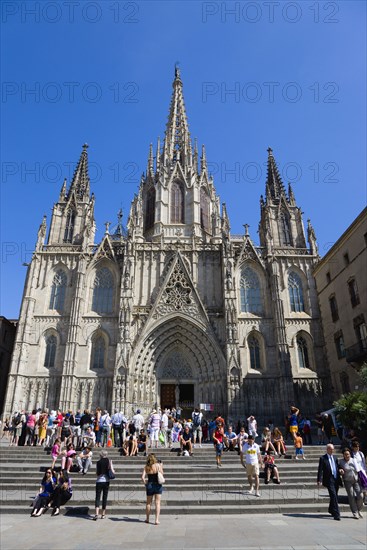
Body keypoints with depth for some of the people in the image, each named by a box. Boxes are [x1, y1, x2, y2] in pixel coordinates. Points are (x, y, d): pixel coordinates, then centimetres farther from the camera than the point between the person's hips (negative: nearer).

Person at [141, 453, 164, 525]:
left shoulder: (146, 467, -5)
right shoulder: (158, 465, -11)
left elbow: (143, 477, -9)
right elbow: (161, 474, -2)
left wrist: (145, 484, 7)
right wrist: (161, 467, 12)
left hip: (149, 485, 2)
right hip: (157, 485, -2)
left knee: (148, 503, 18)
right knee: (157, 503, 6)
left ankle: (147, 519, 29)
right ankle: (157, 520, 3)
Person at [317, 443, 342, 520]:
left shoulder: (335, 458, 14)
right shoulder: (323, 458, -4)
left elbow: (337, 468, 17)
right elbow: (320, 470, -8)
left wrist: (339, 480, 6)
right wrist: (319, 480, -16)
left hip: (336, 480, 6)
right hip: (329, 480, -6)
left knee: (334, 497, 14)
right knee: (334, 496, -12)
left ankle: (331, 510, 33)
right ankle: (336, 514, -8)